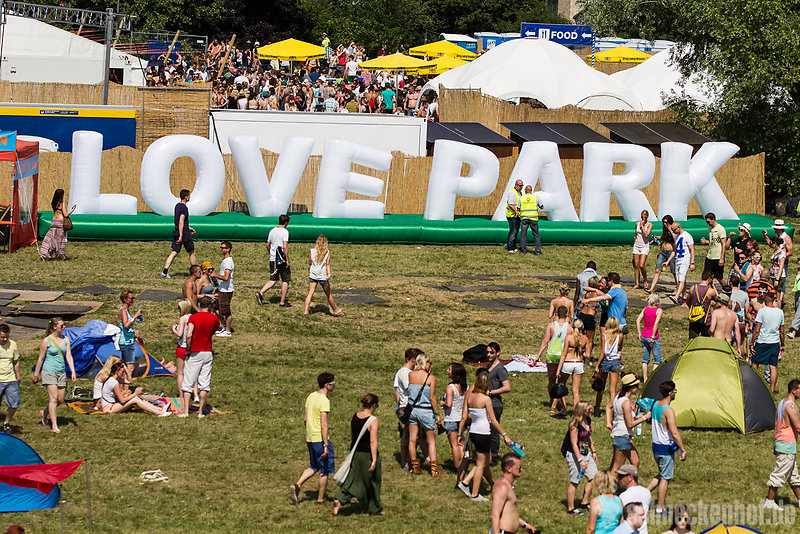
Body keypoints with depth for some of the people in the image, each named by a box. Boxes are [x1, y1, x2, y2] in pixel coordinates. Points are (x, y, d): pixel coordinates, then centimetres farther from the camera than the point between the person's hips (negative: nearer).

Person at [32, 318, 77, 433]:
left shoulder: (65, 339, 8)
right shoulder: (46, 341, -7)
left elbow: (69, 356, 6)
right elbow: (40, 359, -2)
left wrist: (73, 372, -4)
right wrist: (36, 375, 1)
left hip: (61, 372, 6)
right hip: (49, 371, -6)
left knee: (60, 400, 7)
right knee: (53, 398, -13)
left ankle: (44, 414, 34)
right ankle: (54, 426, -10)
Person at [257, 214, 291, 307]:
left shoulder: (272, 231, 8)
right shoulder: (285, 232, -13)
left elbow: (268, 245, 15)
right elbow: (285, 247, -19)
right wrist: (287, 260, -15)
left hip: (273, 260, 6)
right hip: (282, 260, -6)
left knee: (273, 280, 14)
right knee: (285, 280, 7)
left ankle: (260, 293, -6)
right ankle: (282, 302, 8)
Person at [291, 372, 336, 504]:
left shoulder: (311, 396, 7)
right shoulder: (324, 401, -18)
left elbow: (305, 419, 15)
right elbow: (324, 425, -22)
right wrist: (326, 445, -22)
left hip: (310, 438, 8)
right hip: (320, 438, -8)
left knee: (314, 467, 20)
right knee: (325, 469, 7)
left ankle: (297, 485, 1)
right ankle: (321, 498, 14)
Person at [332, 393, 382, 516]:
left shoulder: (354, 417, 3)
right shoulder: (373, 420, -17)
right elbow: (373, 441, -20)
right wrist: (374, 460, -19)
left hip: (355, 453, 5)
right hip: (367, 454, -5)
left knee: (352, 479, 11)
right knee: (372, 482, 10)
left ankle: (339, 499, -10)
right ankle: (375, 509, 22)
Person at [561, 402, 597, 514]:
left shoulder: (587, 420, 4)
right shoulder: (575, 425, -22)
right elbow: (574, 444, -23)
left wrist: (593, 452, 19)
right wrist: (580, 461, -26)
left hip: (586, 453, 9)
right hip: (574, 454, -9)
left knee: (593, 477, 7)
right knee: (575, 482, -3)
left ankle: (584, 503, 20)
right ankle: (570, 508, 7)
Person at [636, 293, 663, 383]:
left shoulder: (645, 309, 4)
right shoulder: (659, 310, -10)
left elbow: (638, 320, 1)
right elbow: (656, 323, -21)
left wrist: (639, 333, 4)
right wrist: (653, 337, -16)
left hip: (644, 336, 5)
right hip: (654, 338, -5)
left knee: (645, 359, 15)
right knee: (657, 360, 6)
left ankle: (645, 379, 17)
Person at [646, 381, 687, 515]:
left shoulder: (655, 405, 3)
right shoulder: (668, 411, -23)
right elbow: (674, 434, -27)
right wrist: (683, 451, -21)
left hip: (655, 447, 8)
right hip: (666, 449, -8)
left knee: (662, 474, 24)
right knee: (665, 478, 4)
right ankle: (660, 507, 9)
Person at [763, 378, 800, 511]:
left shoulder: (782, 403, 11)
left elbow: (777, 424, 17)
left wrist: (776, 443, 22)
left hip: (780, 442, 10)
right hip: (788, 445, -10)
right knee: (780, 474, -2)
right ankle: (769, 501, 4)